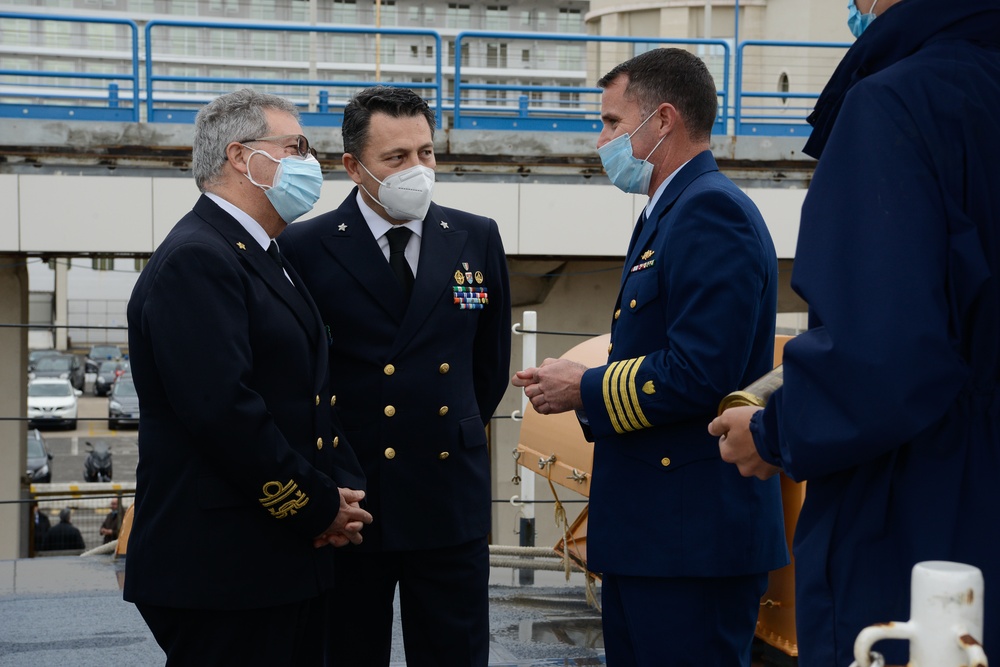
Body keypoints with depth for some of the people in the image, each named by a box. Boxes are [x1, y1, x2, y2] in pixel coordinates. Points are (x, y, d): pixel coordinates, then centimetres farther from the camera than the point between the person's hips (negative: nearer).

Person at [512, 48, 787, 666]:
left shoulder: (711, 211, -15)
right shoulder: (671, 213, 18)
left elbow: (699, 372, -24)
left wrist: (585, 390, -12)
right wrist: (580, 387, 4)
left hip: (693, 535, -11)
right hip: (650, 528, 11)